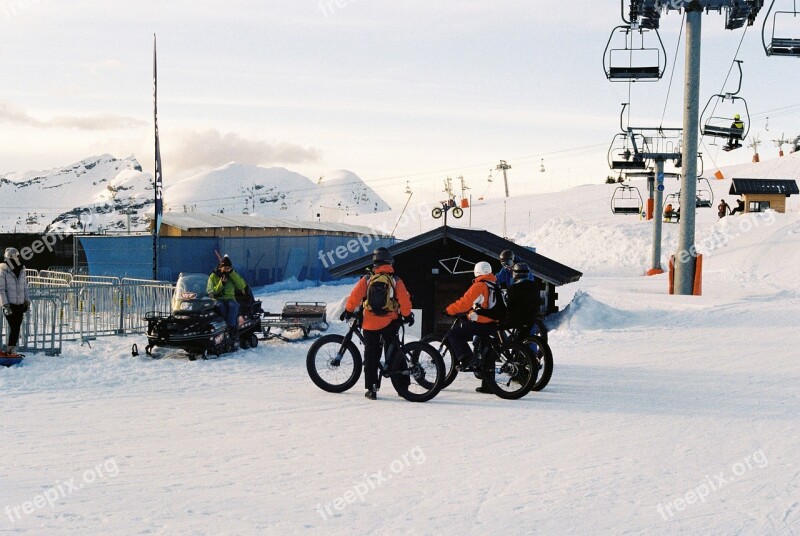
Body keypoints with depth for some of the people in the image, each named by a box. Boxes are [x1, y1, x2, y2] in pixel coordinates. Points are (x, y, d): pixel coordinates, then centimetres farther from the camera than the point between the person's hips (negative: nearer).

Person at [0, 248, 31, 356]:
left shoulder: (21, 270, 9)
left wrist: (27, 302, 15)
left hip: (20, 305, 5)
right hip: (9, 304, -5)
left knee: (17, 328, 3)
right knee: (13, 327, -10)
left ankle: (12, 349, 9)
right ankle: (11, 349, -2)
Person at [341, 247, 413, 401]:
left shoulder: (367, 280, -1)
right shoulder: (396, 281, -3)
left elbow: (354, 296, -2)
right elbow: (404, 300, -6)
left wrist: (348, 311, 11)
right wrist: (407, 315, 8)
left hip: (370, 324, 0)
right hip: (390, 323, 0)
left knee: (371, 356, 6)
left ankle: (371, 389, 2)